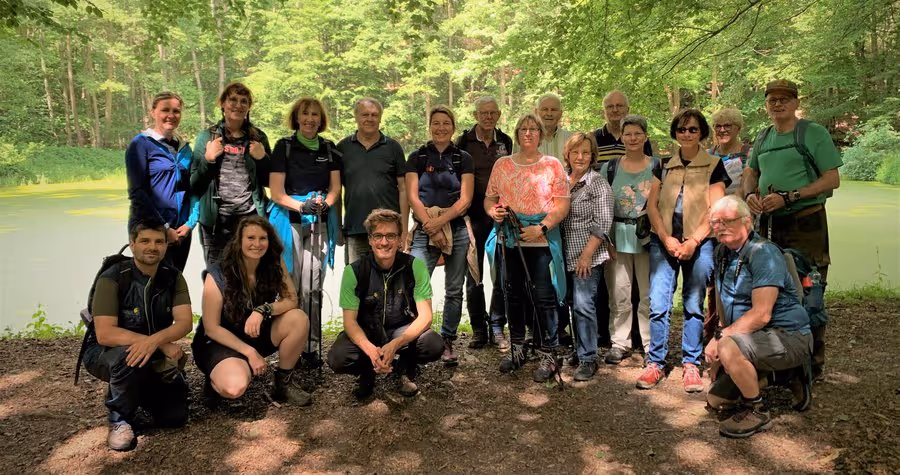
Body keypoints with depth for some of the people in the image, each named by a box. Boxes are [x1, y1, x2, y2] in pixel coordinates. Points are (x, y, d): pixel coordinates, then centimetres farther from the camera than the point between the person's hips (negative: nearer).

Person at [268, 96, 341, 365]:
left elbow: (335, 187, 11)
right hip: (289, 221, -2)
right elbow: (276, 192, -2)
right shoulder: (284, 146, 3)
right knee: (290, 286, 0)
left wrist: (324, 203, -11)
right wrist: (302, 205, -18)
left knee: (312, 288, -1)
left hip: (320, 223, 2)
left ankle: (311, 346, 6)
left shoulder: (329, 149, 12)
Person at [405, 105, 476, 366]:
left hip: (458, 231, 1)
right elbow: (413, 196, -1)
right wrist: (429, 225, -13)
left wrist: (440, 221, -13)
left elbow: (465, 200, -2)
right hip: (424, 231, -1)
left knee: (454, 291, 7)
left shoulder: (463, 158, 7)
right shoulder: (417, 157, 7)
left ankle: (448, 342, 21)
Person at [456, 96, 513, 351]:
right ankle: (478, 329, 17)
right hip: (473, 217, -1)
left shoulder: (506, 142, 6)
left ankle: (497, 327, 15)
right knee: (474, 276, 5)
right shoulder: (464, 142, -1)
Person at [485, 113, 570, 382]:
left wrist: (542, 228, -16)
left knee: (544, 297, -2)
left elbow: (562, 205, -4)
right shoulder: (502, 165, 11)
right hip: (509, 240, 4)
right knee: (513, 295, 12)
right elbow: (489, 198, 13)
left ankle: (548, 355, 10)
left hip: (542, 241, -3)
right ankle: (516, 349, 27)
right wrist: (493, 212, -9)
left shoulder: (552, 165, 2)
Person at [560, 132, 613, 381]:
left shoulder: (598, 183, -6)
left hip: (588, 257, -6)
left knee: (583, 305, -7)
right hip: (566, 256, 6)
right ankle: (580, 349, 26)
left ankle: (587, 359, 3)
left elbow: (602, 224, -11)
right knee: (576, 304, 12)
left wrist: (587, 254, -16)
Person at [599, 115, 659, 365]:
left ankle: (651, 344, 15)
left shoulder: (657, 167, 6)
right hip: (618, 237, 1)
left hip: (648, 236, -1)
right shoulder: (610, 167, 7)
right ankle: (620, 343, 15)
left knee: (649, 293, 2)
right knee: (619, 294, 3)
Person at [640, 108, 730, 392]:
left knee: (693, 306, 4)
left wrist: (692, 242, -13)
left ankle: (691, 365, 15)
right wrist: (666, 239, -8)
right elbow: (651, 205, 4)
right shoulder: (664, 166, 11)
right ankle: (655, 363, 6)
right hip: (663, 242, 2)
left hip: (699, 243, -1)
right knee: (658, 305, -4)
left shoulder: (713, 166, 4)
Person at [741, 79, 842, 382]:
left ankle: (814, 366, 8)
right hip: (770, 224, 6)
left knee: (808, 298, -5)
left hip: (806, 223, -6)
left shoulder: (814, 133, -5)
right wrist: (750, 194, 0)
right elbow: (750, 173, 22)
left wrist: (788, 197, -18)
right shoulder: (763, 139, 14)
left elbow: (832, 179, -10)